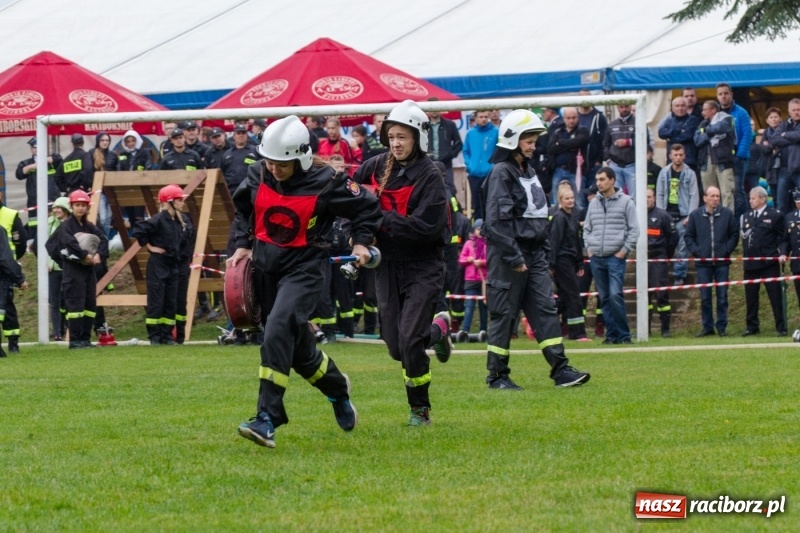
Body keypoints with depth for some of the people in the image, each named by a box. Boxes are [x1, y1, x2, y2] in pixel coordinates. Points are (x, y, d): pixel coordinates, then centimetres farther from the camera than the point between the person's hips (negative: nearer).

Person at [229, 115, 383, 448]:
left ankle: (267, 420, -28)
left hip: (303, 267, -6)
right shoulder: (258, 175, -2)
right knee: (296, 346, 14)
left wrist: (361, 242, -6)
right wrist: (243, 244, 11)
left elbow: (367, 207, 0)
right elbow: (242, 207, 19)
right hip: (264, 264, 6)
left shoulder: (324, 182, -15)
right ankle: (337, 388, 44)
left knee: (278, 331, -25)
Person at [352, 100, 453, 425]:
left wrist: (382, 219, -20)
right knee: (395, 346, 6)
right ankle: (437, 329, 36)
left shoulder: (429, 176, -12)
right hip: (387, 264, 5)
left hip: (423, 267, -5)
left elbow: (426, 227, -21)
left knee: (409, 341, -14)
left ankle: (420, 409, 6)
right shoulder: (376, 167, 3)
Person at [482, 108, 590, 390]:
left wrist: (543, 254, 15)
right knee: (504, 314, -1)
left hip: (533, 253, 8)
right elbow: (496, 221, -18)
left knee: (546, 308, 1)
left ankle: (560, 369, -3)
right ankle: (497, 375, 7)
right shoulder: (501, 174, -11)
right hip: (508, 254, -8)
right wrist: (514, 258, -20)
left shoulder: (528, 172, 16)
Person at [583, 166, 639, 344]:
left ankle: (624, 334, -7)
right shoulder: (594, 203, 13)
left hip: (616, 257, -5)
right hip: (596, 258, 5)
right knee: (604, 298, 5)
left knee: (615, 295, -15)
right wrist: (588, 247, 8)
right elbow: (587, 228, 21)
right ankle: (611, 334, 9)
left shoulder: (625, 201, 0)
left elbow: (634, 229, -1)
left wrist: (624, 250, -7)